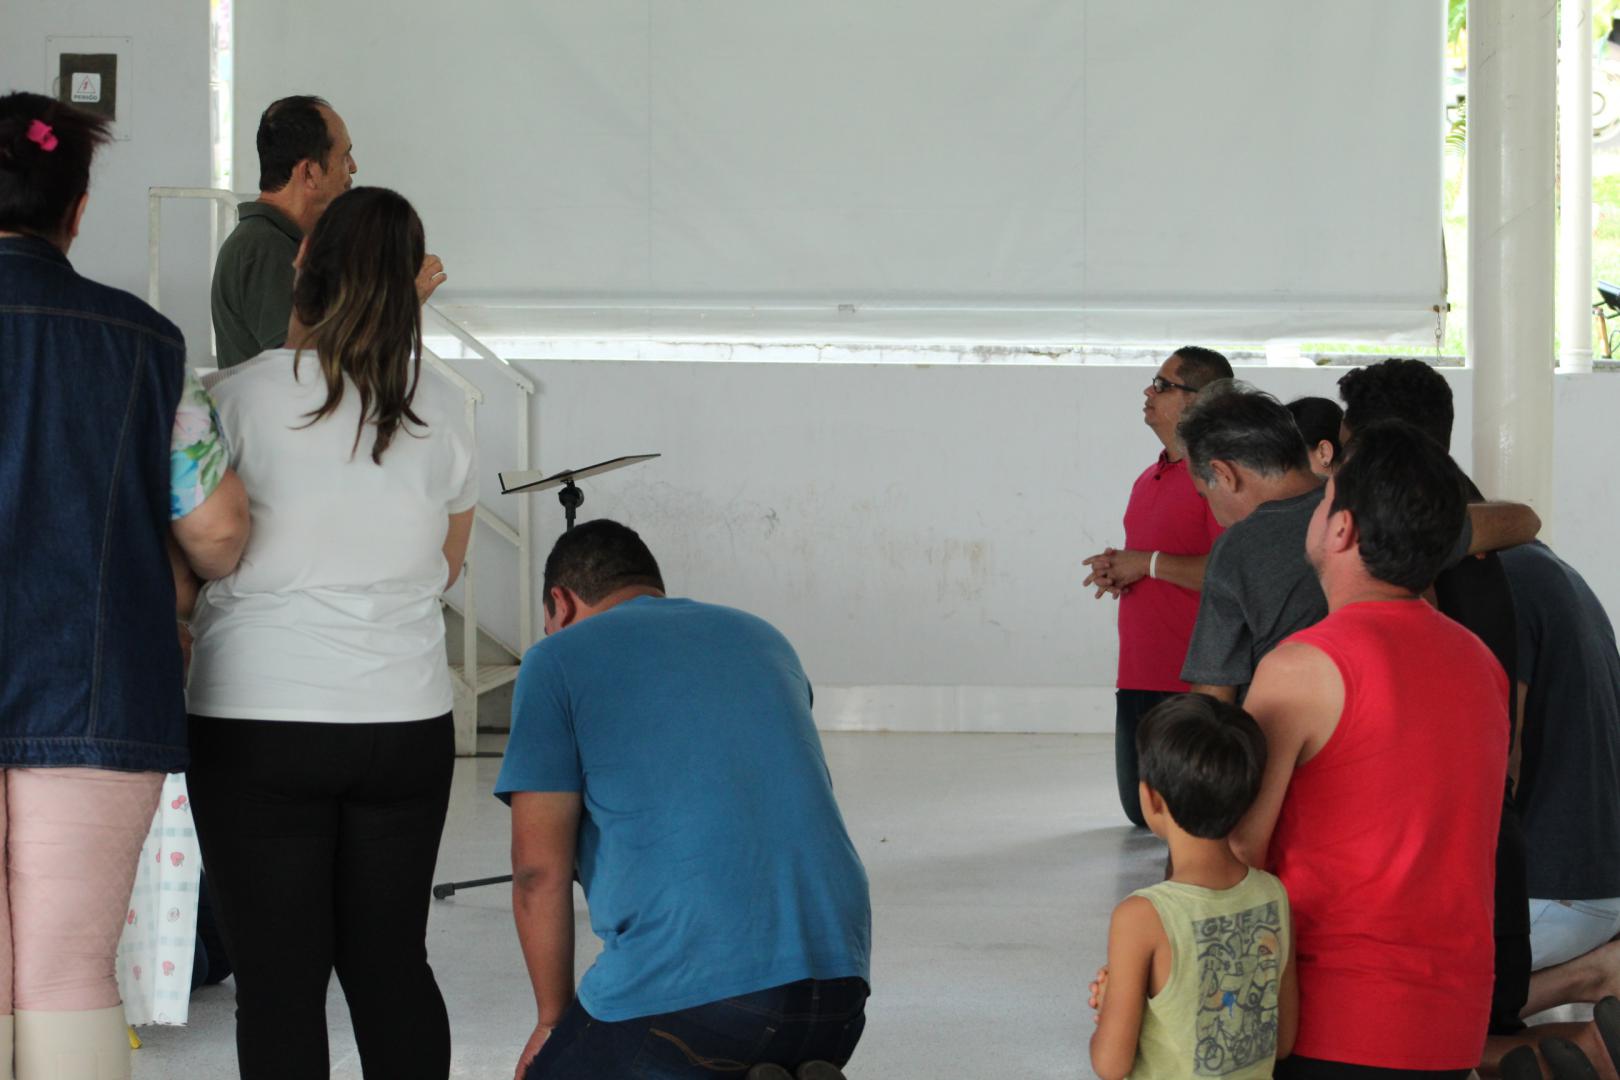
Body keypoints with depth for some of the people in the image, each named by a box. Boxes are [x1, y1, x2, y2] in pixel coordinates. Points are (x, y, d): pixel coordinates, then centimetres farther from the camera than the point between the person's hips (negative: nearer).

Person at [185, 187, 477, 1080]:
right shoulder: (439, 411, 3)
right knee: (391, 962, 13)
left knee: (278, 980, 1)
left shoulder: (242, 398, -9)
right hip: (406, 722, 4)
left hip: (258, 720, -4)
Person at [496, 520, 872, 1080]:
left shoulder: (558, 659, 7)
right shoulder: (764, 638, 24)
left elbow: (539, 867, 1)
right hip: (838, 975, 6)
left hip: (680, 993, -5)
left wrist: (554, 1019, 14)